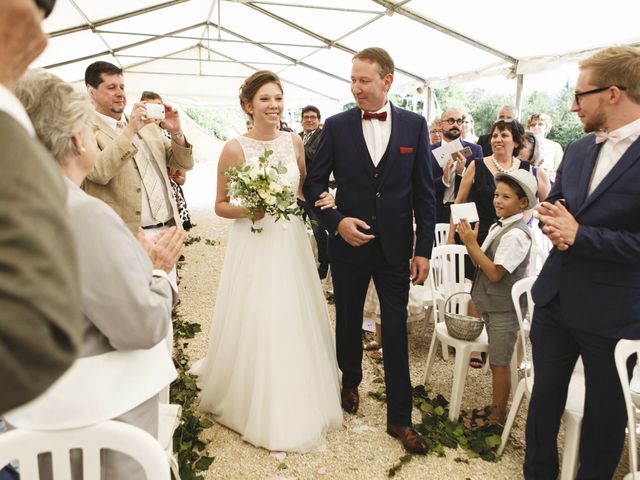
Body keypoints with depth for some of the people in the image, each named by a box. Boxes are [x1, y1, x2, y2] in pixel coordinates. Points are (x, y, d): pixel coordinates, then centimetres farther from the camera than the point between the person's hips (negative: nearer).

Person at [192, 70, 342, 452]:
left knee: (295, 323, 12)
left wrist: (325, 198, -6)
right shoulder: (235, 148, -7)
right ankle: (257, 408, 26)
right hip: (254, 246, -3)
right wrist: (247, 210, -20)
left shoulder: (295, 141, 4)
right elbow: (221, 206, -1)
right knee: (255, 325, 3)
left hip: (292, 243, 4)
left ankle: (298, 402, 34)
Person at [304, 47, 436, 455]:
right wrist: (336, 221, -15)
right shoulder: (337, 126, -3)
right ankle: (351, 381, 44)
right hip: (349, 243, 1)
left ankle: (400, 417, 19)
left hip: (395, 247, 0)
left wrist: (424, 248, -3)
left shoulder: (415, 125, -1)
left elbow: (425, 191, 0)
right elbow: (315, 183, 1)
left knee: (396, 332, 5)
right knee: (349, 321, 17)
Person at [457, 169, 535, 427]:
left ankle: (498, 415, 20)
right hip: (493, 305, 8)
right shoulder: (498, 227, 7)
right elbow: (482, 263, 7)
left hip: (505, 309, -8)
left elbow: (495, 273, -23)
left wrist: (472, 244, -21)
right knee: (498, 361, 18)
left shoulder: (517, 234, -20)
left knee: (499, 363, 4)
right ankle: (497, 407, 31)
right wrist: (470, 242, -8)